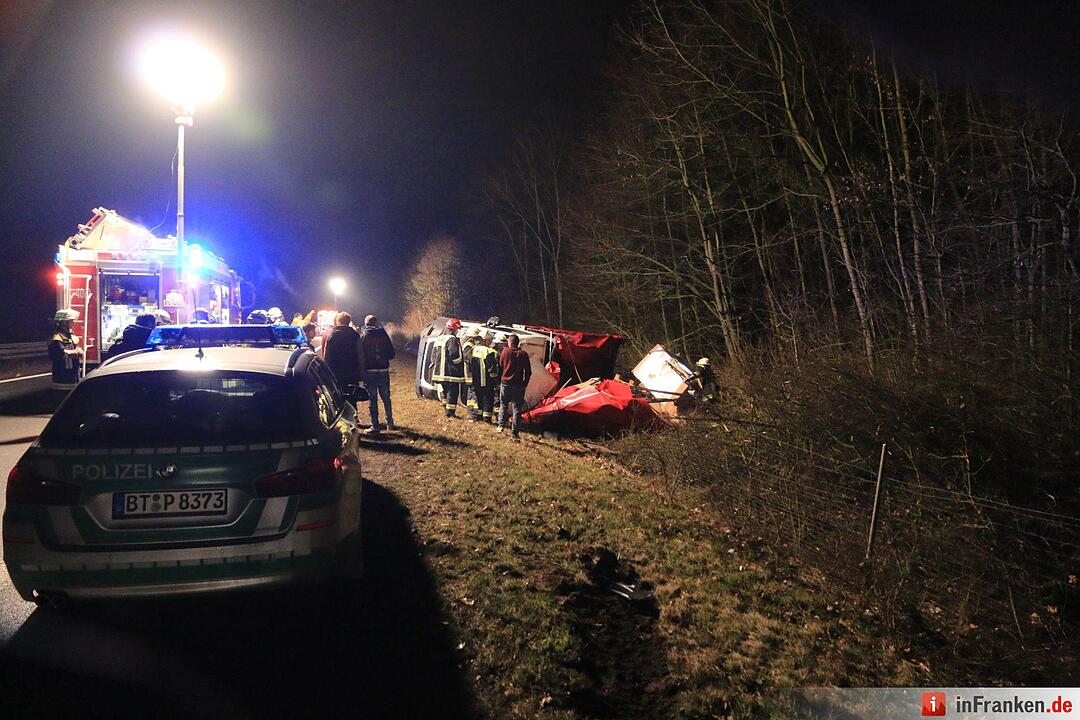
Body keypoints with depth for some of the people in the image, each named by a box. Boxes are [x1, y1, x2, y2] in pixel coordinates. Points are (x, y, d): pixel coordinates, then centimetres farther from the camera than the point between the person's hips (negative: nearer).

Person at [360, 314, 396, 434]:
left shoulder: (363, 335, -5)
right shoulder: (383, 334, 1)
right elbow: (392, 354, 2)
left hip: (369, 371, -2)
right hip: (383, 370, 3)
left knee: (372, 399, 2)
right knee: (386, 398, 15)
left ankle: (375, 426, 1)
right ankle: (390, 423, 24)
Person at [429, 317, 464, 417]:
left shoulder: (438, 339, 12)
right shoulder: (452, 340, -15)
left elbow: (433, 356, 17)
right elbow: (456, 357, -20)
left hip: (439, 372, 8)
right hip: (451, 373, -8)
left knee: (444, 392, 18)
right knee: (452, 393, 0)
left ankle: (446, 409, 25)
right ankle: (450, 413, 2)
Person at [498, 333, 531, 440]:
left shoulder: (505, 351, -3)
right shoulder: (523, 354, -3)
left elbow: (500, 366, 4)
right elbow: (528, 371, 0)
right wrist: (525, 384, 10)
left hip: (505, 383, 1)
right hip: (519, 385, 0)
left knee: (503, 405, 19)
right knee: (517, 408, 3)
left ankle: (501, 425, 11)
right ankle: (514, 432, 1)